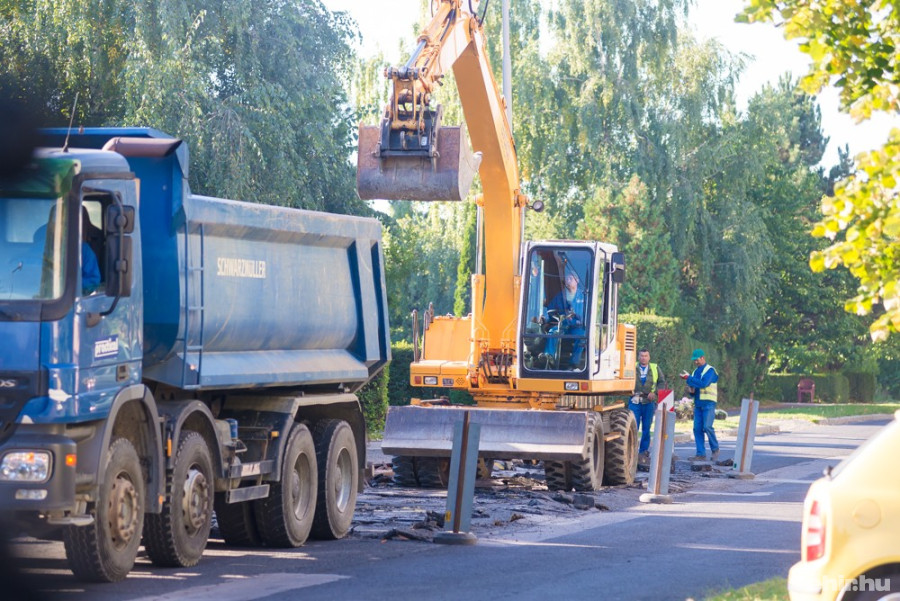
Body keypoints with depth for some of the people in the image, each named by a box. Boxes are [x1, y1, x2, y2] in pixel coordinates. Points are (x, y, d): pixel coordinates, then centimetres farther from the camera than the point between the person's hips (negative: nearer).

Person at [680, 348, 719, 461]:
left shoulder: (710, 370, -5)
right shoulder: (696, 372, 18)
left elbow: (703, 383, -21)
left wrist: (688, 378, -16)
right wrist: (691, 390, -1)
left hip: (708, 403, -7)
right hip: (698, 404, 7)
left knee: (707, 427, -16)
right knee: (697, 428, 0)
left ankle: (715, 449, 1)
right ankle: (701, 454, 1)